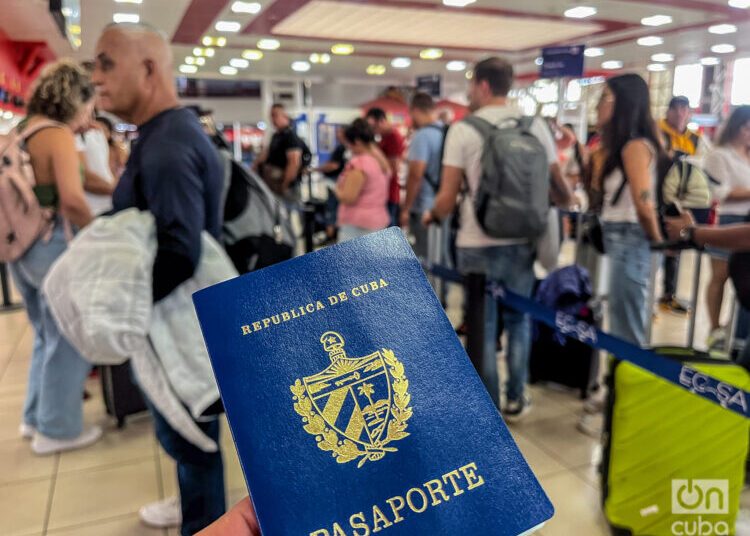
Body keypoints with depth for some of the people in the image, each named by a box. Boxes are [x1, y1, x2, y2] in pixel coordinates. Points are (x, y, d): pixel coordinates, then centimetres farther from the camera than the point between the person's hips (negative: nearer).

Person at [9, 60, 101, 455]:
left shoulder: (21, 131, 12)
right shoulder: (58, 135, -14)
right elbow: (72, 200, -25)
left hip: (20, 245, 9)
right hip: (48, 246, -9)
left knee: (47, 336, 22)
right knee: (69, 339, 4)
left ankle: (36, 417, 32)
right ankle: (57, 430, 14)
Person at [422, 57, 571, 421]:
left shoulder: (463, 130, -7)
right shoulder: (536, 126, 2)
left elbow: (448, 196, -9)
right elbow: (557, 181, 6)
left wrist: (432, 216, 12)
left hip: (477, 244, -3)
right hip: (521, 241, 3)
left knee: (483, 327, 9)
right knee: (518, 321, 17)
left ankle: (488, 406, 19)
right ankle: (516, 400, 26)